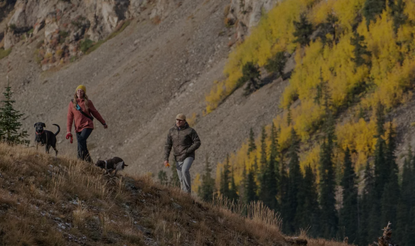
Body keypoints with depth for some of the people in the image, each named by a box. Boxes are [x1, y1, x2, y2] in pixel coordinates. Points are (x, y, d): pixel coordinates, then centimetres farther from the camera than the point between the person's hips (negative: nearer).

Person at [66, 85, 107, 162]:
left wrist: (103, 123, 20)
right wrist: (68, 131, -1)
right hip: (78, 128, 3)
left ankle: (83, 157, -23)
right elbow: (70, 118, 6)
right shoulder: (72, 103, 4)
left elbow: (95, 113, 12)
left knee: (81, 140, -28)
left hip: (87, 126, -3)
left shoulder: (88, 102, 0)